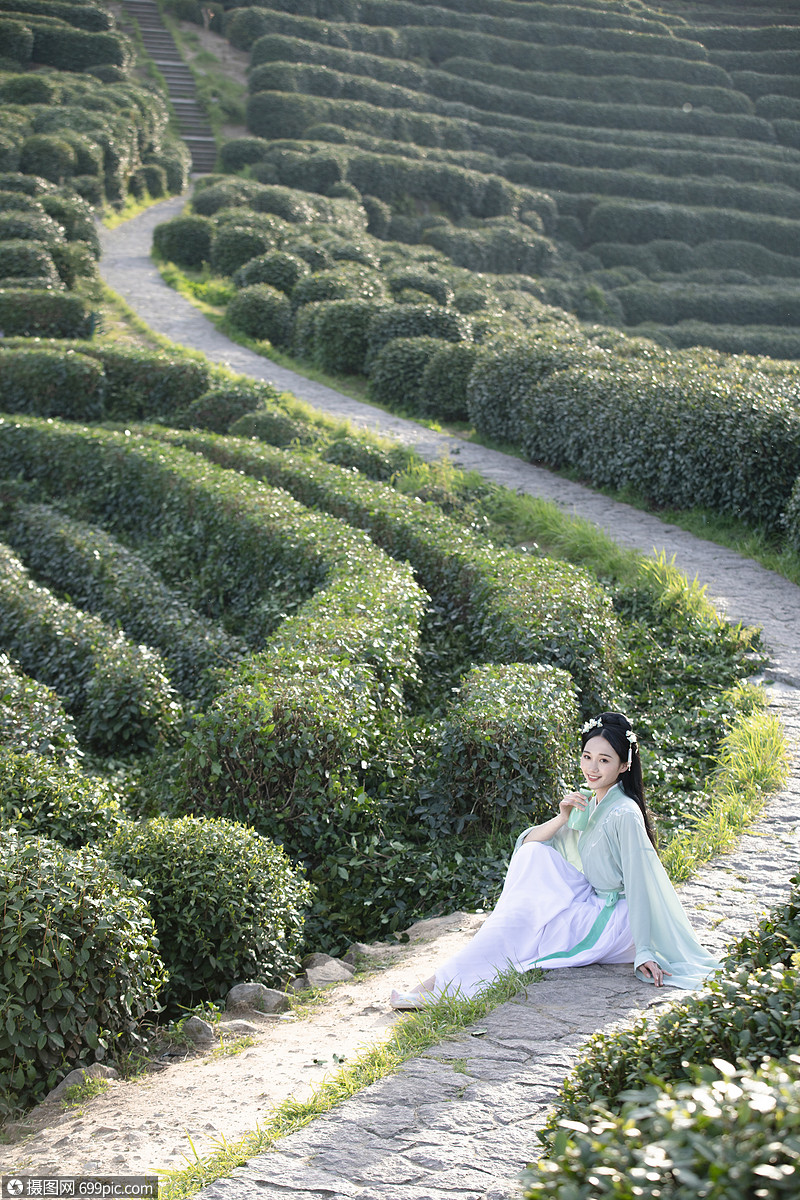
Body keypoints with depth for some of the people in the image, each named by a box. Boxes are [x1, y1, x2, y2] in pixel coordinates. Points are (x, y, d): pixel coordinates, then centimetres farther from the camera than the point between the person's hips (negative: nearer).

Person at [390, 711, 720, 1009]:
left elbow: (641, 886, -22)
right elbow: (526, 842, 2)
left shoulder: (625, 815, -20)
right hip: (589, 901, 8)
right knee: (535, 855, -8)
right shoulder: (585, 801, 6)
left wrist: (645, 954, -24)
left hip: (613, 920, -8)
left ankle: (442, 987, -19)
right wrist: (562, 819, -17)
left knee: (519, 919, -19)